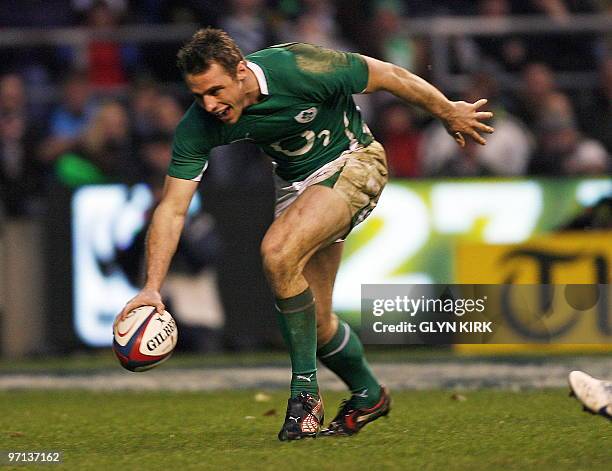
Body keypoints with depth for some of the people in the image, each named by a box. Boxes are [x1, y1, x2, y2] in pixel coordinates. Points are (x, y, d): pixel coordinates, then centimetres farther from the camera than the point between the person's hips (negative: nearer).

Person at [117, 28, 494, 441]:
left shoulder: (299, 69, -32)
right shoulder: (198, 126, -20)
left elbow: (388, 76, -18)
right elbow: (173, 209, -17)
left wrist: (449, 112, -3)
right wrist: (152, 287, -28)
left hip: (353, 164, -6)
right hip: (297, 182, 6)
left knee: (278, 252, -29)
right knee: (314, 322, 5)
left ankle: (306, 390, -18)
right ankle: (368, 395, 34)